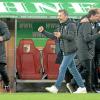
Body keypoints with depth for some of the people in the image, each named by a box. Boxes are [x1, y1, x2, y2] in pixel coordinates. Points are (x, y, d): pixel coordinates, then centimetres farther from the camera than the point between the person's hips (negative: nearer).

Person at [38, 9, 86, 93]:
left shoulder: (71, 25, -13)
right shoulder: (61, 26, 16)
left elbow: (71, 37, -27)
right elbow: (53, 36, 17)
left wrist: (61, 35, -43)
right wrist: (43, 31, 7)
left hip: (70, 51, -9)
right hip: (66, 52, 9)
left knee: (62, 68, -9)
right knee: (73, 69, 10)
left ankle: (56, 87, -7)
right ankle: (82, 88, 15)